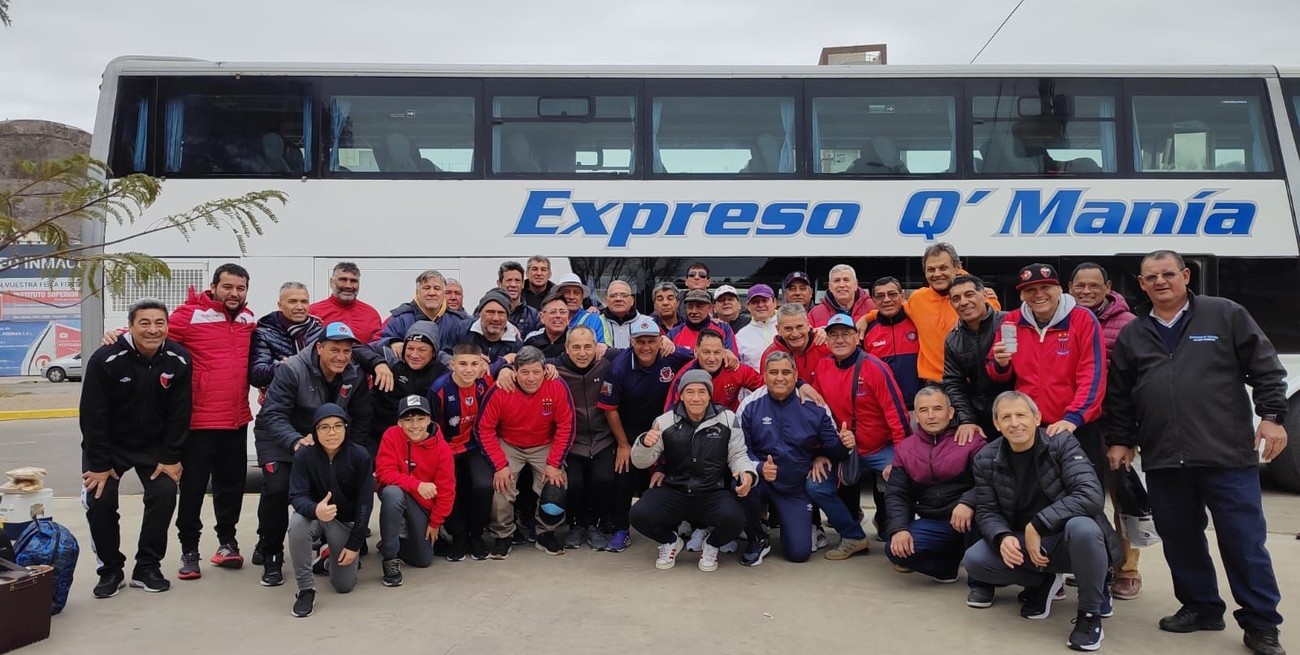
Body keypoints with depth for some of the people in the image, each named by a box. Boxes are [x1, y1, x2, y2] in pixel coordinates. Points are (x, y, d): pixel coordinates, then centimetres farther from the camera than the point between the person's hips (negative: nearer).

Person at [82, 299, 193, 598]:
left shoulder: (179, 360, -16)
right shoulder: (106, 359, -22)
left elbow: (179, 413, -10)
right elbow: (93, 415, -18)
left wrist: (171, 458, -11)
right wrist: (100, 464, -17)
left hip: (155, 445, 2)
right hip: (108, 444, -1)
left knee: (164, 493, -13)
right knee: (100, 500, -12)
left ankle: (147, 567, 4)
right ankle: (110, 570, 9)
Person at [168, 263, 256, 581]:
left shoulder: (249, 319, 10)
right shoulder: (190, 314, -10)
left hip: (237, 420, 6)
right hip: (198, 420, -5)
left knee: (232, 483, 15)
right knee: (193, 486, 4)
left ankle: (227, 540, 30)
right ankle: (189, 549, 17)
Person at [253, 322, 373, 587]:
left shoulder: (355, 376, -13)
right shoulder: (292, 370, -26)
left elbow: (361, 420, -4)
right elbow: (273, 414, -29)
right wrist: (296, 441, -44)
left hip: (327, 441, 4)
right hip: (280, 437, -4)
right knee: (278, 489, -21)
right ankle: (271, 557, -1)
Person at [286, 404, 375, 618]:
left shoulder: (360, 456, -18)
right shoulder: (304, 455, -17)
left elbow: (365, 502, -15)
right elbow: (297, 495, -23)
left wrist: (354, 544, -14)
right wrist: (315, 510, -47)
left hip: (346, 521, 0)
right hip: (314, 515, 0)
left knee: (344, 585, -4)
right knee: (297, 523, -37)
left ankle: (331, 555, 33)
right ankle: (306, 589, -18)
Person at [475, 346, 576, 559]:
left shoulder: (557, 388, -19)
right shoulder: (499, 391, -21)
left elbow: (565, 428, -11)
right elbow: (485, 429, -14)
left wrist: (554, 464, -14)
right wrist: (500, 465, -19)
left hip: (545, 447, 1)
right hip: (508, 446, 0)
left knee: (555, 489, -17)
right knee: (500, 486, -21)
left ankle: (546, 534, 13)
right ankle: (503, 536, 7)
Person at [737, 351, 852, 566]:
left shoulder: (815, 406, -4)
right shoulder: (750, 405, -8)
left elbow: (832, 445, 1)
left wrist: (843, 444, -23)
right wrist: (759, 468, -30)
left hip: (796, 489, 1)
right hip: (760, 481, -1)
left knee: (799, 553, -9)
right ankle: (758, 538, -3)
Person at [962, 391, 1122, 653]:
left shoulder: (1062, 443, -16)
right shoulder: (985, 460, -5)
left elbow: (1090, 496, -27)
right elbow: (987, 511, -2)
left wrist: (1037, 525, -29)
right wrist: (1003, 538, -26)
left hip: (1071, 542, -3)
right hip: (1023, 544, 4)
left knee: (1081, 527, -38)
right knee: (974, 560, -20)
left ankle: (1090, 613, -12)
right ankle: (1043, 581, 10)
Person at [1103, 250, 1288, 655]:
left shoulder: (1225, 315, 3)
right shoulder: (1132, 336, 12)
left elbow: (1266, 367, 2)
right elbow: (1119, 395, 14)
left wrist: (1272, 415, -5)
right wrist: (1119, 440, 11)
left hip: (1227, 455, -3)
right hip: (1163, 460, 4)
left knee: (1244, 541, 1)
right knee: (1180, 540, 11)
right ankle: (1201, 607, 27)